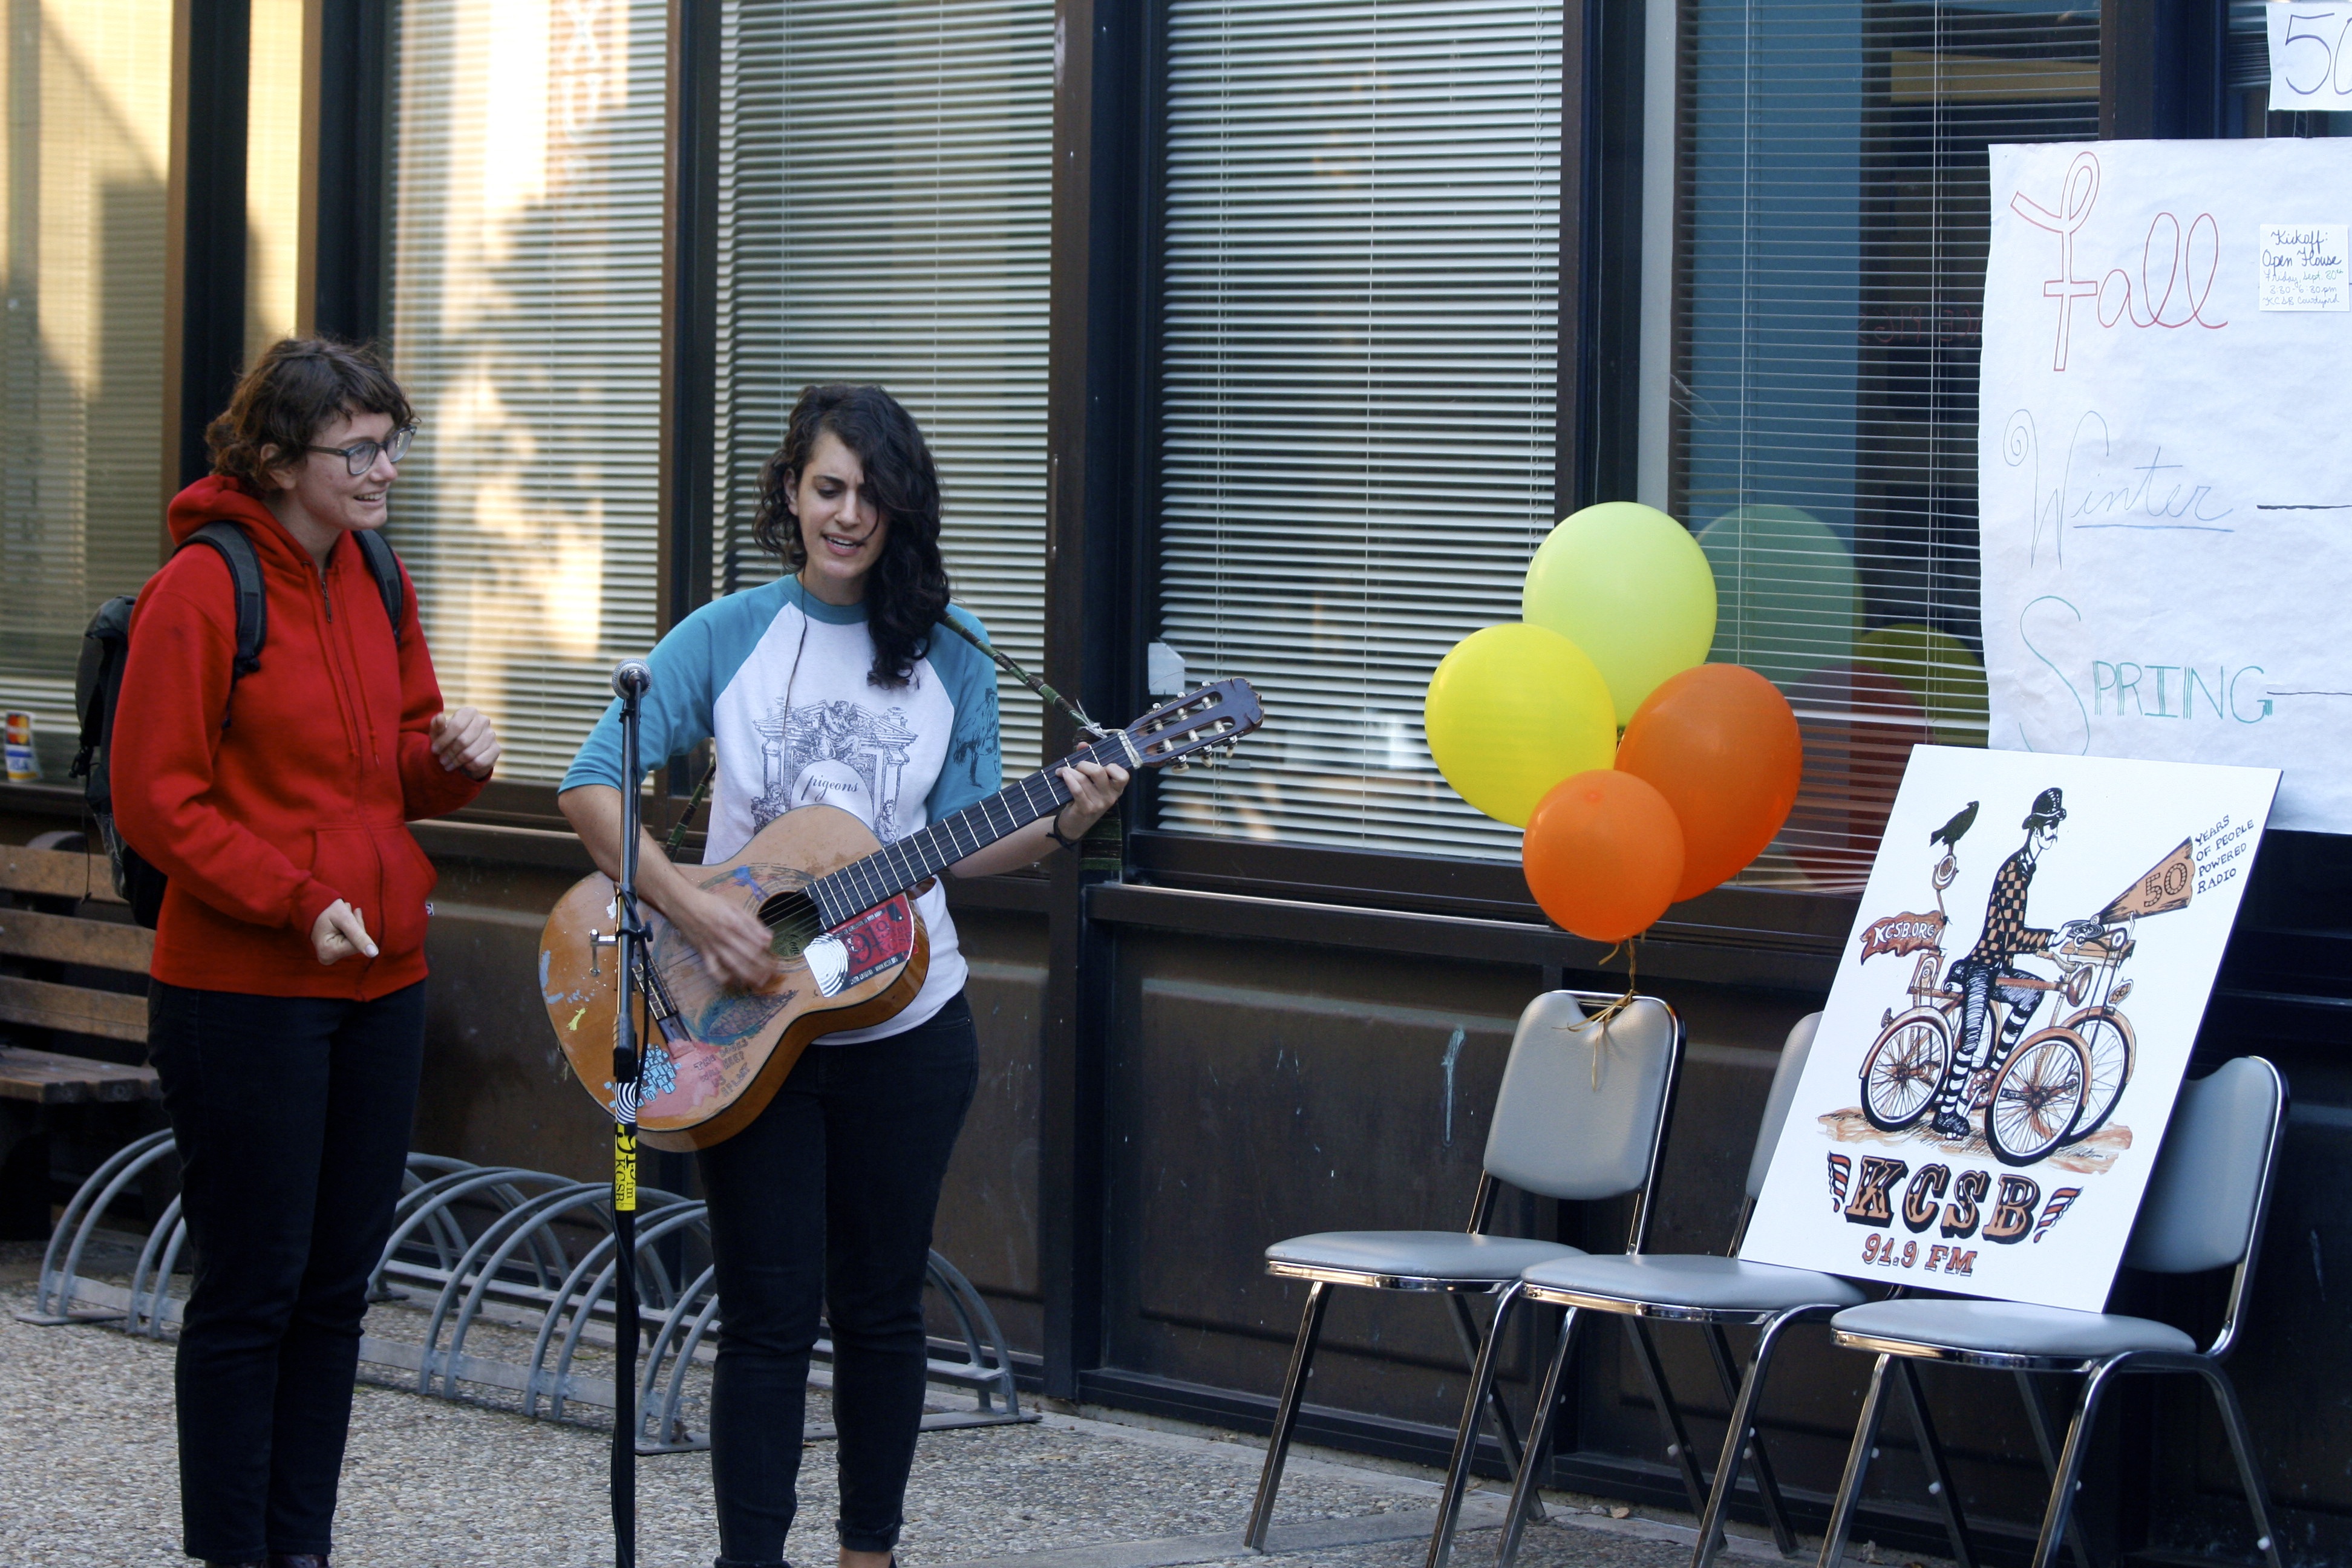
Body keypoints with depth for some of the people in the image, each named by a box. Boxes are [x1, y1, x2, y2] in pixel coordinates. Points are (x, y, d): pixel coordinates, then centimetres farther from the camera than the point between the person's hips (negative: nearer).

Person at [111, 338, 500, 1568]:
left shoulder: (378, 581, 9)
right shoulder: (201, 591, -13)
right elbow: (154, 801, -14)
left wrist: (452, 755, -3)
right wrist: (297, 903, -20)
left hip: (380, 981, 7)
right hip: (244, 993, -7)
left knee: (337, 1284, 11)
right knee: (252, 1292, -1)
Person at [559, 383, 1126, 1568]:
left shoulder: (947, 652, 2)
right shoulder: (727, 637, -3)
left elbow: (957, 844, 5)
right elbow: (591, 785, -8)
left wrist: (1060, 825, -14)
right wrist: (692, 907, -20)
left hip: (905, 1030, 2)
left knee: (881, 1304, 10)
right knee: (770, 1314, -2)